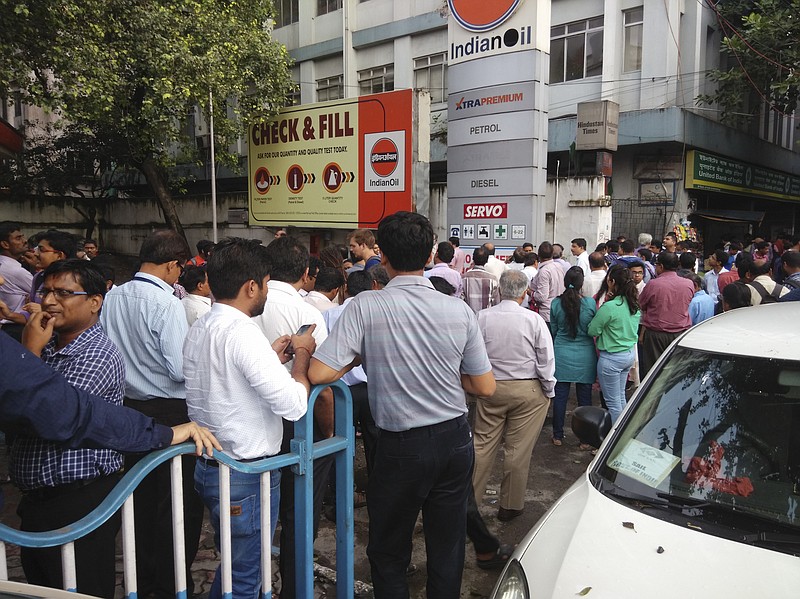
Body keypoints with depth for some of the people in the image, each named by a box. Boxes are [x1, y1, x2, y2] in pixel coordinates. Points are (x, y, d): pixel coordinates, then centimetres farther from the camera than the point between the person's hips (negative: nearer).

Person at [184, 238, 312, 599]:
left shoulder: (198, 331, 6)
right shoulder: (243, 333, -22)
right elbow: (293, 405, -26)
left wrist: (271, 359, 10)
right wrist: (302, 354, -11)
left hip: (208, 466, 9)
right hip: (247, 475, -9)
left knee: (231, 565, 25)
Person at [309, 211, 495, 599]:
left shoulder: (365, 308, -16)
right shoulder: (459, 310, -7)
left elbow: (318, 374, -19)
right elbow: (486, 388, -1)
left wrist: (360, 357, -1)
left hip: (402, 447, -3)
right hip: (455, 440, 4)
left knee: (389, 552, 18)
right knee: (448, 549, 19)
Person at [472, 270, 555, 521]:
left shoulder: (482, 317, -6)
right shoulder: (534, 320, -10)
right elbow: (546, 360, -7)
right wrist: (548, 391, 5)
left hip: (491, 389, 2)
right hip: (528, 390, -1)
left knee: (482, 446, 10)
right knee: (519, 450, 8)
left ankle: (468, 499, 17)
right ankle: (510, 505, 19)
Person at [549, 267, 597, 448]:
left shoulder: (556, 303, -8)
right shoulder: (591, 303, -13)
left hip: (562, 354, 1)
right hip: (585, 356, -1)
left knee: (560, 395, 10)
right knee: (584, 397, 9)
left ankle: (558, 436, 20)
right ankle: (585, 439, 19)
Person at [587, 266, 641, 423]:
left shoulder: (609, 307, -25)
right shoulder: (635, 304, 0)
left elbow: (592, 330, -16)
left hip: (611, 358, -8)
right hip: (630, 353, 8)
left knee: (613, 402, 5)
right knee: (621, 397, 21)